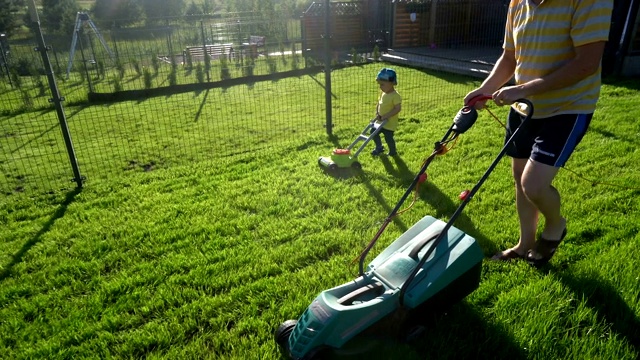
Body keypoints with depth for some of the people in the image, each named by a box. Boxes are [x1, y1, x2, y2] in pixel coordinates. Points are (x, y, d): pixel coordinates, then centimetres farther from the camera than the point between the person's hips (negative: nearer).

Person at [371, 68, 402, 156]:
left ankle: (393, 152, 28)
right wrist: (377, 114, -5)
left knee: (388, 138, 3)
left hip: (390, 123, -8)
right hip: (380, 121, 8)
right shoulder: (383, 94, 3)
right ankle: (379, 147, 32)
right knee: (373, 132, 14)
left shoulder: (395, 96, -22)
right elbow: (378, 104, 12)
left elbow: (398, 108, -28)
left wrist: (385, 116, -28)